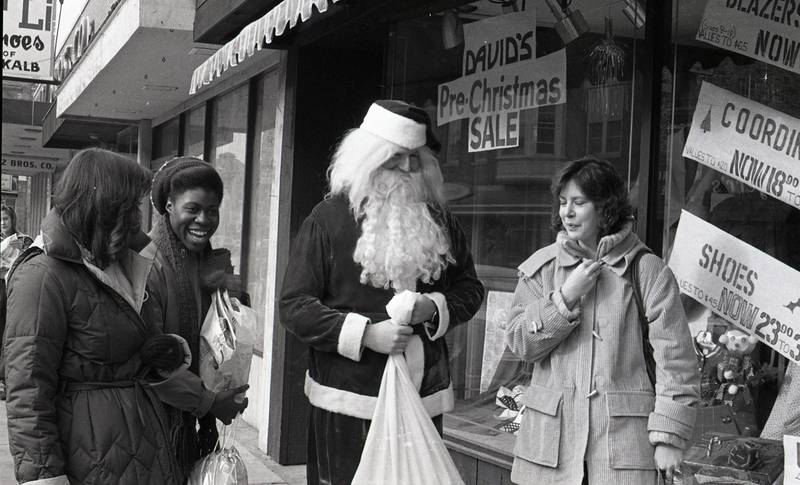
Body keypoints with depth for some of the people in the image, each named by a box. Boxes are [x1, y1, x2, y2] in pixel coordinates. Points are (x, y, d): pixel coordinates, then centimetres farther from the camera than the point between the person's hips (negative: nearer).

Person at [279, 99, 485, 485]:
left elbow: (470, 287, 18)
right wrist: (365, 334, -17)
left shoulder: (438, 219, 11)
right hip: (348, 403, -4)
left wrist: (435, 308, -4)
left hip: (424, 399, 4)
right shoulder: (328, 218, -3)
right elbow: (294, 306, -6)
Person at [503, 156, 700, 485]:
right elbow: (519, 343, 3)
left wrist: (668, 437, -7)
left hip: (623, 439, -2)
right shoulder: (540, 267, 9)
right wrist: (566, 297, -9)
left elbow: (676, 359, -2)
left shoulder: (649, 271, 0)